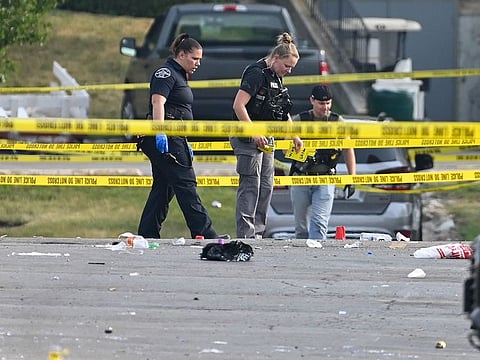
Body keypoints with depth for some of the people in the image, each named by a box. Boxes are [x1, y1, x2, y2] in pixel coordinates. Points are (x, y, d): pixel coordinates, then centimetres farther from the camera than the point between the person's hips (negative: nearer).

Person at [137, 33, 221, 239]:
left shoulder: (179, 76, 24)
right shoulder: (166, 73, -8)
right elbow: (158, 102, -21)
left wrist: (185, 144, 31)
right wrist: (160, 133, -32)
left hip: (174, 139, 10)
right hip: (165, 139, -10)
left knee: (163, 189, 8)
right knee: (186, 187, -11)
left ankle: (147, 236, 8)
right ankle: (205, 234, -14)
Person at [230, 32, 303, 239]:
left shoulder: (276, 78, 14)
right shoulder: (256, 73, -15)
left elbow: (282, 112, 26)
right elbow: (238, 106, -22)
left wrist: (295, 137, 22)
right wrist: (254, 134, -24)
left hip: (265, 139, 10)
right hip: (248, 138, -10)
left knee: (266, 186, 9)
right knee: (250, 186, -10)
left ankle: (257, 233, 13)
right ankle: (245, 235, -9)